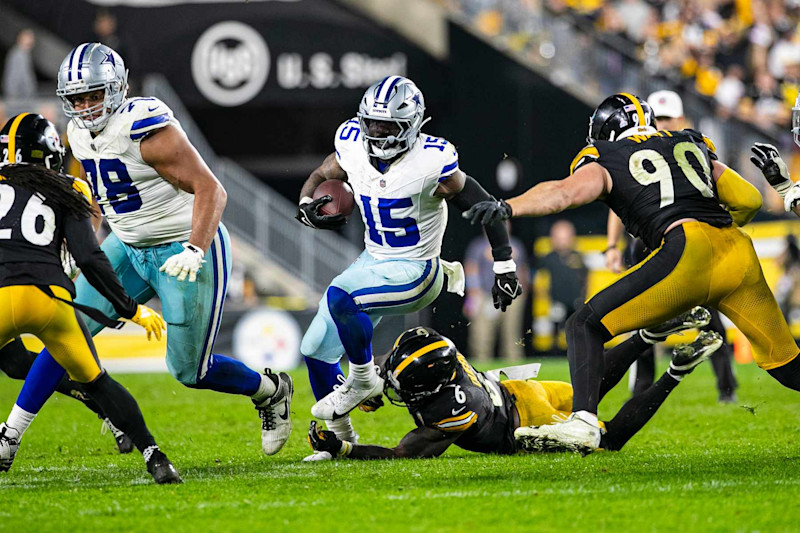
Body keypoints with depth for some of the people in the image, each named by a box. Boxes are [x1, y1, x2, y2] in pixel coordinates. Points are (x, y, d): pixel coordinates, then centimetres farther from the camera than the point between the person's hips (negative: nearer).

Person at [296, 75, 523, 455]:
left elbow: (484, 206, -13)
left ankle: (363, 380, -9)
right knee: (316, 350, 5)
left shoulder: (430, 162, -22)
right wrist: (307, 205, -10)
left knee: (340, 296, -31)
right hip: (373, 261, 7)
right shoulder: (352, 146, -6)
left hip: (413, 272, -7)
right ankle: (340, 435, 22)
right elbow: (320, 177, 13)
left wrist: (504, 267, -11)